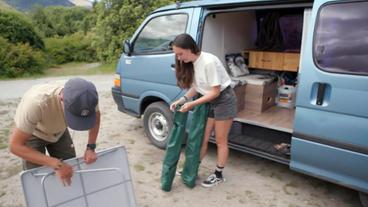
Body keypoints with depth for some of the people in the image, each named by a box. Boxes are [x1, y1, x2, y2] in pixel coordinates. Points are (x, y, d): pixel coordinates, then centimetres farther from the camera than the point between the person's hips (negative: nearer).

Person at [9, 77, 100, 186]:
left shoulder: (87, 96, -32)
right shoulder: (37, 103, -43)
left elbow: (96, 116, -9)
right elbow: (15, 145, -33)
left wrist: (91, 147, -19)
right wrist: (56, 164, -39)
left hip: (59, 131, 3)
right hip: (33, 133, -3)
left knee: (71, 172, 1)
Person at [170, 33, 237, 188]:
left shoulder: (209, 62, -29)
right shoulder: (191, 63, -4)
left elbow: (215, 92, -24)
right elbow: (196, 86, 4)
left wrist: (192, 104, -24)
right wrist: (182, 100, -10)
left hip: (223, 100, -7)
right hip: (209, 101, 7)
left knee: (220, 141, 6)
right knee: (202, 139, 12)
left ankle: (218, 175, 23)